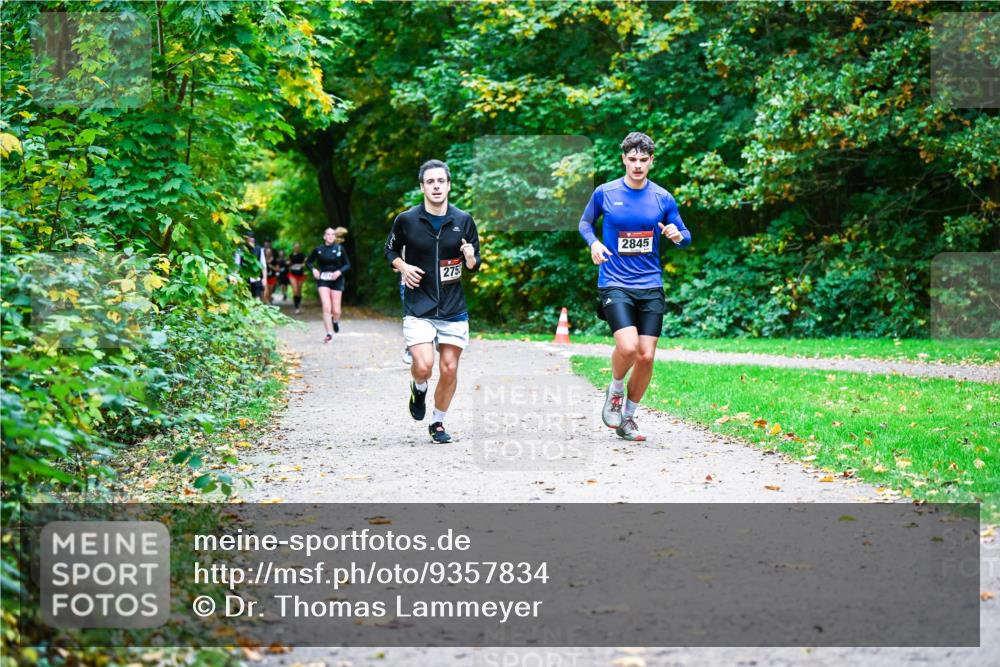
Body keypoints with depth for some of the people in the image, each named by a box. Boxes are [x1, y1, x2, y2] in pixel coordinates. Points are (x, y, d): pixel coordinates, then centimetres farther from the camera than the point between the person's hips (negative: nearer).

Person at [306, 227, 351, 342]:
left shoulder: (339, 249, -1)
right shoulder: (319, 249, 1)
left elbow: (347, 264, 4)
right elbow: (308, 262, 13)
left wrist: (339, 271, -14)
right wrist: (313, 269, -7)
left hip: (336, 281, 0)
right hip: (323, 281, 0)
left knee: (336, 310, 3)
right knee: (326, 308, -14)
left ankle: (335, 321, 39)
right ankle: (329, 334, -9)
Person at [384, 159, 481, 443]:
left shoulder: (464, 220, 1)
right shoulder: (406, 220, -3)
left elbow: (475, 265, 8)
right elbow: (391, 249, 13)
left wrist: (471, 259, -15)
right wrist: (402, 267, -6)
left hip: (454, 309, 2)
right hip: (418, 308, -2)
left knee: (449, 369, 2)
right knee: (423, 366, -16)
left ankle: (438, 423, 22)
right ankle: (419, 389, 20)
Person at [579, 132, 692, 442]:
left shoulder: (662, 198, 4)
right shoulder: (604, 193, 0)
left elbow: (685, 237, 13)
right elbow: (585, 222, 16)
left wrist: (678, 236, -11)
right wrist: (593, 242, -5)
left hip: (651, 287, 3)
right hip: (614, 284, -2)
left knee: (646, 356, -2)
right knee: (627, 346, -23)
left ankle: (628, 416, 18)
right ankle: (615, 391, 9)